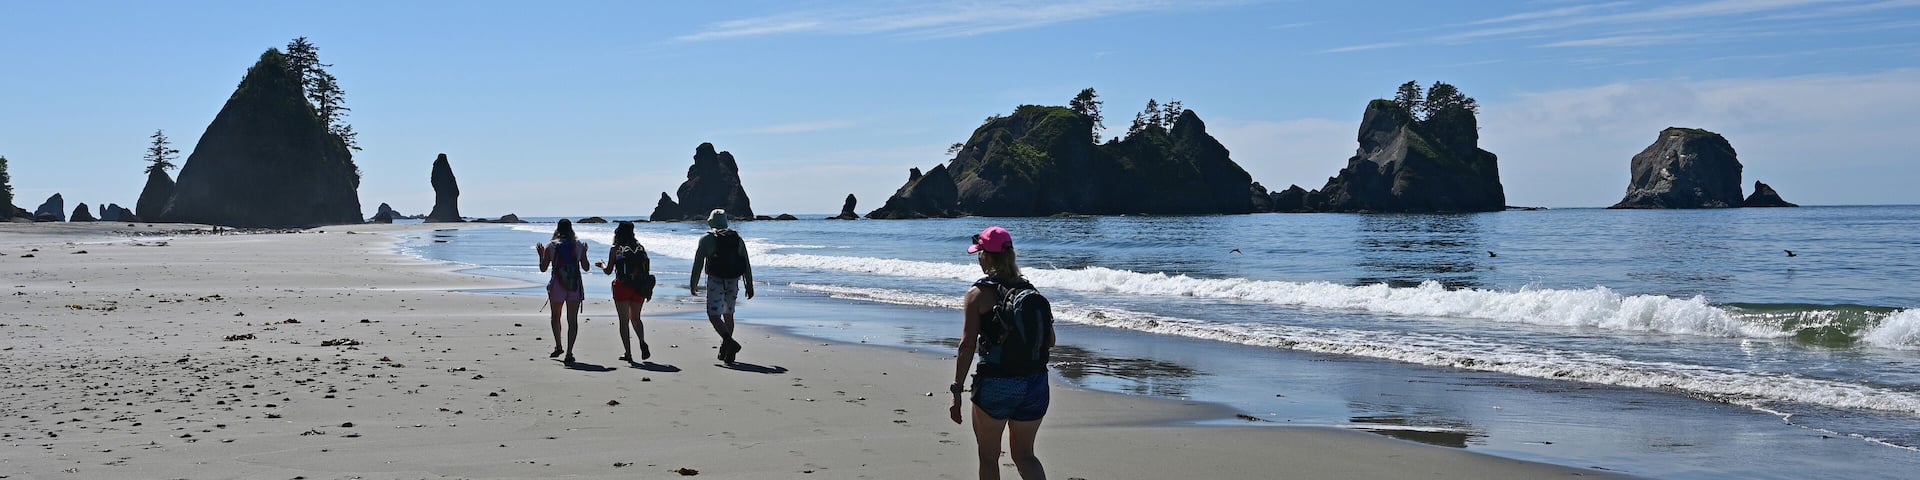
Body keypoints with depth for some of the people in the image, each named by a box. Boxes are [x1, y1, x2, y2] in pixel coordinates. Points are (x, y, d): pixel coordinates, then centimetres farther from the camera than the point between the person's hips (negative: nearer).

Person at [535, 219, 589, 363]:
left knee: (556, 317, 20)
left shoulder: (551, 246, -3)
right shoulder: (579, 245, 0)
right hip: (575, 286, 1)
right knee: (573, 319, 2)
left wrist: (541, 254, 17)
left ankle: (558, 346, 23)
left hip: (557, 286, -1)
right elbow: (585, 267, 6)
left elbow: (543, 268, 1)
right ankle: (569, 352, -5)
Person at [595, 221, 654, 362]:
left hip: (622, 287, -3)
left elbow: (608, 271, -2)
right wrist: (649, 290, 9)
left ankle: (628, 353, 3)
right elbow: (647, 269, 4)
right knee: (635, 318, 19)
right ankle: (642, 342, -7)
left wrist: (602, 265, 20)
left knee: (624, 321, 5)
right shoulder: (641, 248, 5)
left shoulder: (615, 249, -5)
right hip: (639, 287, 4)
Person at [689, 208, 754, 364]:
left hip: (715, 281, -4)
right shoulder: (738, 238, 9)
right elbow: (747, 265, 6)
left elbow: (698, 264, -2)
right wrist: (749, 286, 10)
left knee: (714, 316, -6)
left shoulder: (706, 239, -1)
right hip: (733, 281, 5)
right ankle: (725, 351, 22)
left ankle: (730, 342, -29)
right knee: (728, 315, 17)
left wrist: (693, 285, 6)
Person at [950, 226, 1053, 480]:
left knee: (988, 456, 13)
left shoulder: (979, 294, -7)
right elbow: (1050, 341, 8)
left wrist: (956, 390, -10)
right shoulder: (1031, 291, 7)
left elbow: (967, 345, -12)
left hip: (996, 383, -4)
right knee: (1024, 454, 17)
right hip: (1035, 383, 5)